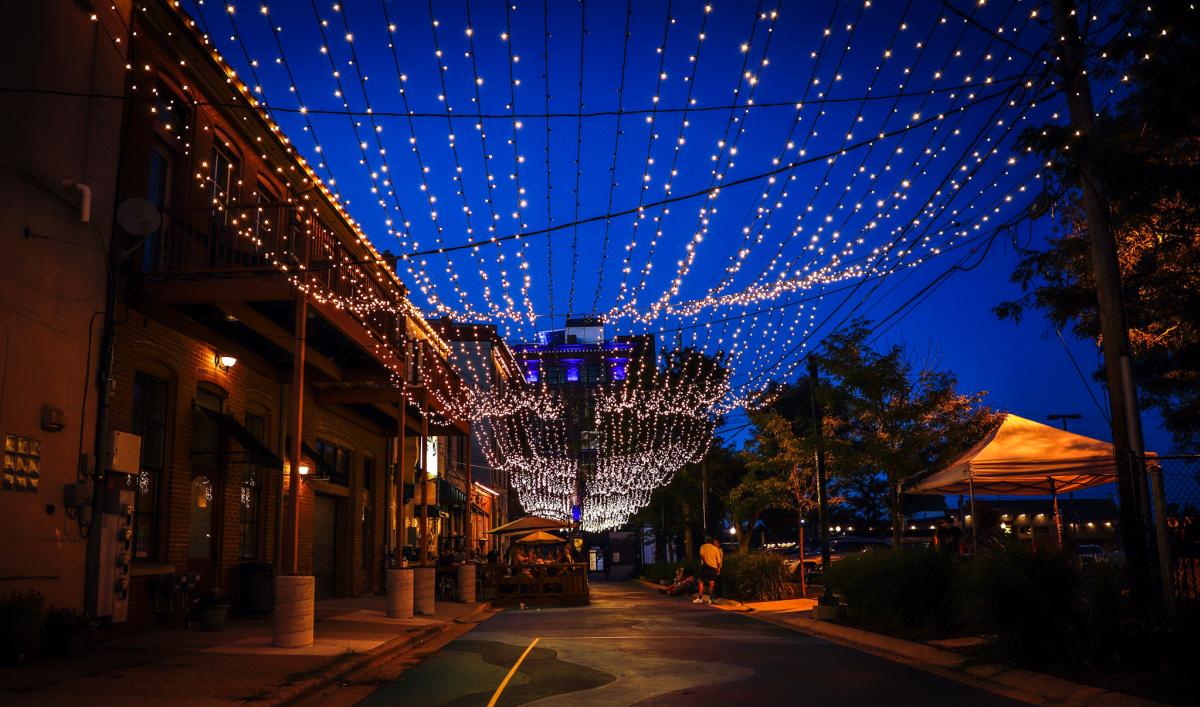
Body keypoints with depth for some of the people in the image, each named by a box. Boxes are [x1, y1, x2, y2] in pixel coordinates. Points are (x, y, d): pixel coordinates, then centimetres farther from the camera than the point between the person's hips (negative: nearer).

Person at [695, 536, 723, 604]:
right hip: (714, 567, 3)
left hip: (706, 565, -3)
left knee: (701, 581, -1)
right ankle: (710, 599, 4)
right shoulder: (716, 548, 15)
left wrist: (704, 561, -5)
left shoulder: (703, 546, 9)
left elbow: (702, 555, -11)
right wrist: (718, 568, 16)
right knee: (711, 583, 5)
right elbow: (718, 560, 10)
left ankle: (700, 598, -9)